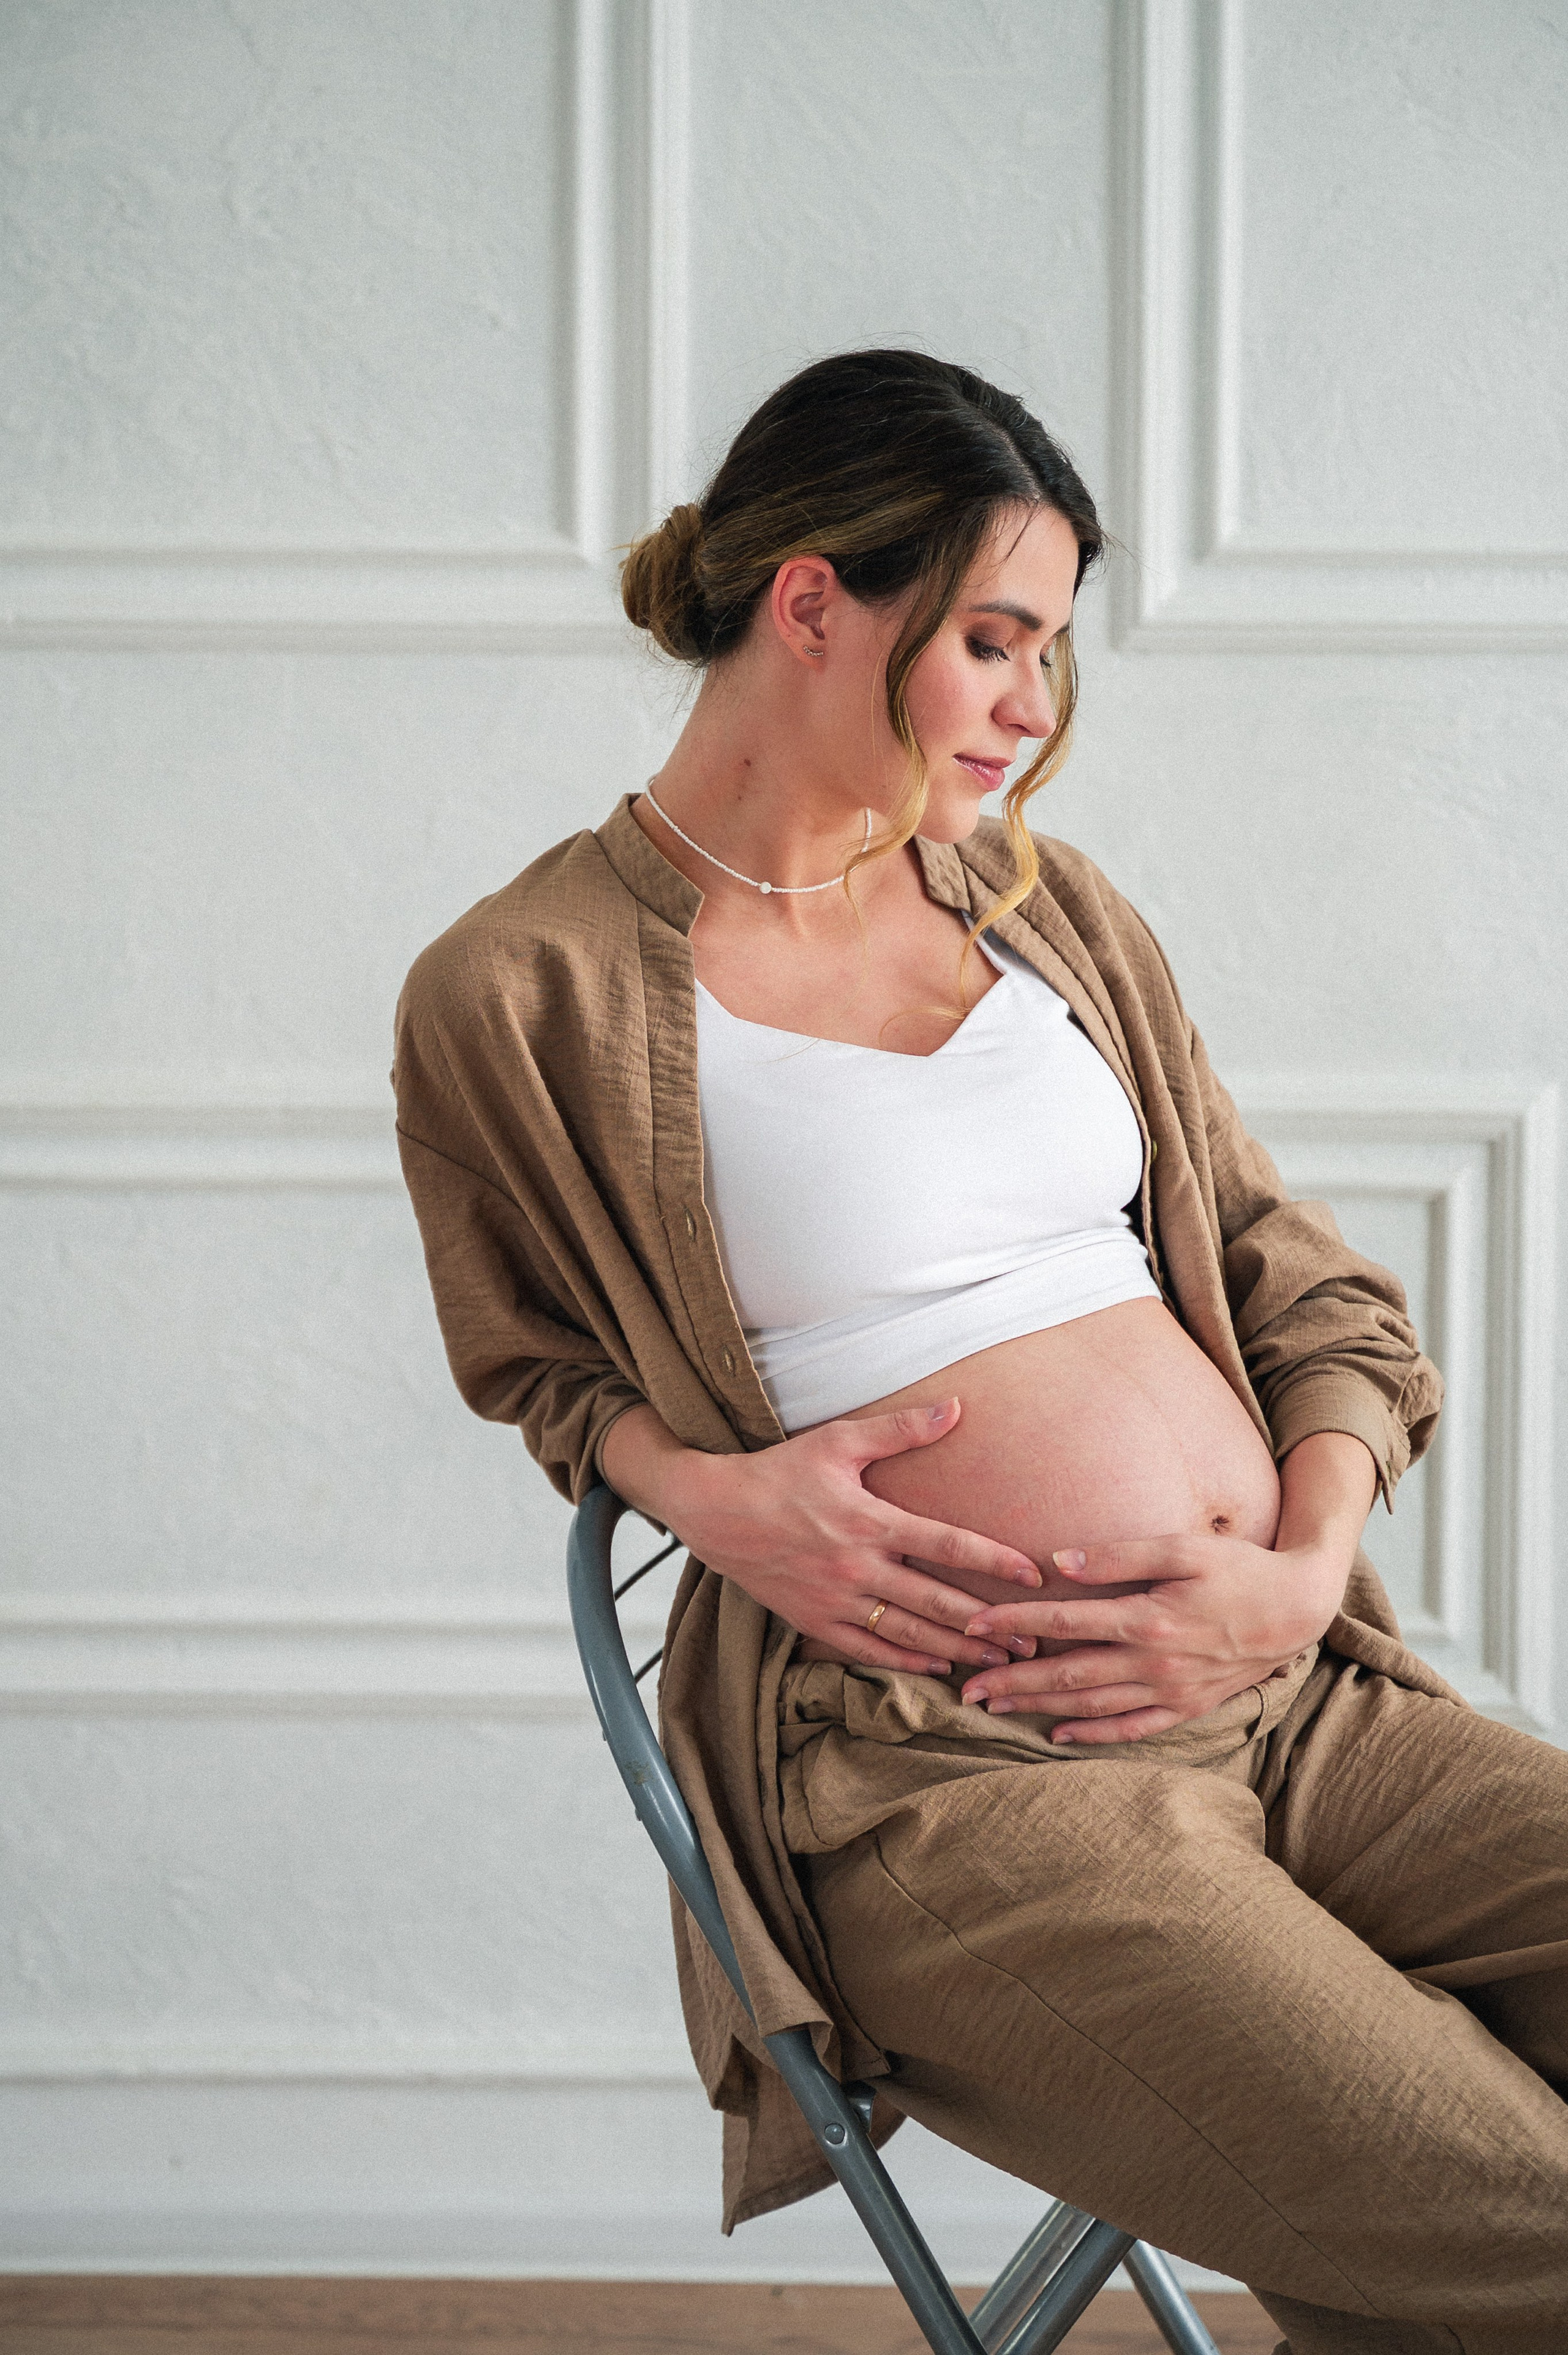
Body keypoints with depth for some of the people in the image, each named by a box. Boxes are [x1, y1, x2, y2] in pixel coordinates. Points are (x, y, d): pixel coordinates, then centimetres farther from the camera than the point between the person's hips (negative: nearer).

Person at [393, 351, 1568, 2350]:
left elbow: (1300, 1286, 16)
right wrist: (710, 1493, -8)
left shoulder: (1047, 906, 17)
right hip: (944, 1772, -5)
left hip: (1298, 1693, 6)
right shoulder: (523, 993, 0)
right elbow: (539, 1366, 13)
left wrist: (1306, 1572, -2)